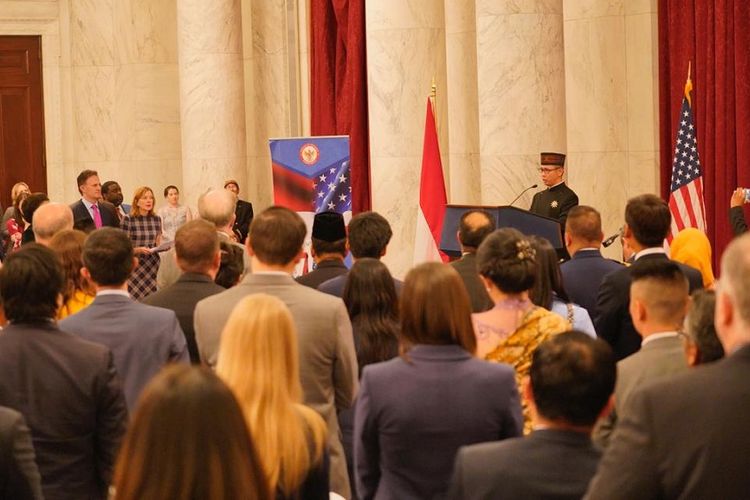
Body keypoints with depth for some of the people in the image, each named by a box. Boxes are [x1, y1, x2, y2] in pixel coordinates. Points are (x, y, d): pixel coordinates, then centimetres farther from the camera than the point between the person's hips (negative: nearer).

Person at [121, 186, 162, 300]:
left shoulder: (156, 219, 8)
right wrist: (138, 249, -20)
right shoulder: (128, 219, -6)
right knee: (135, 300, -10)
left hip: (153, 264, 4)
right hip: (135, 266, -4)